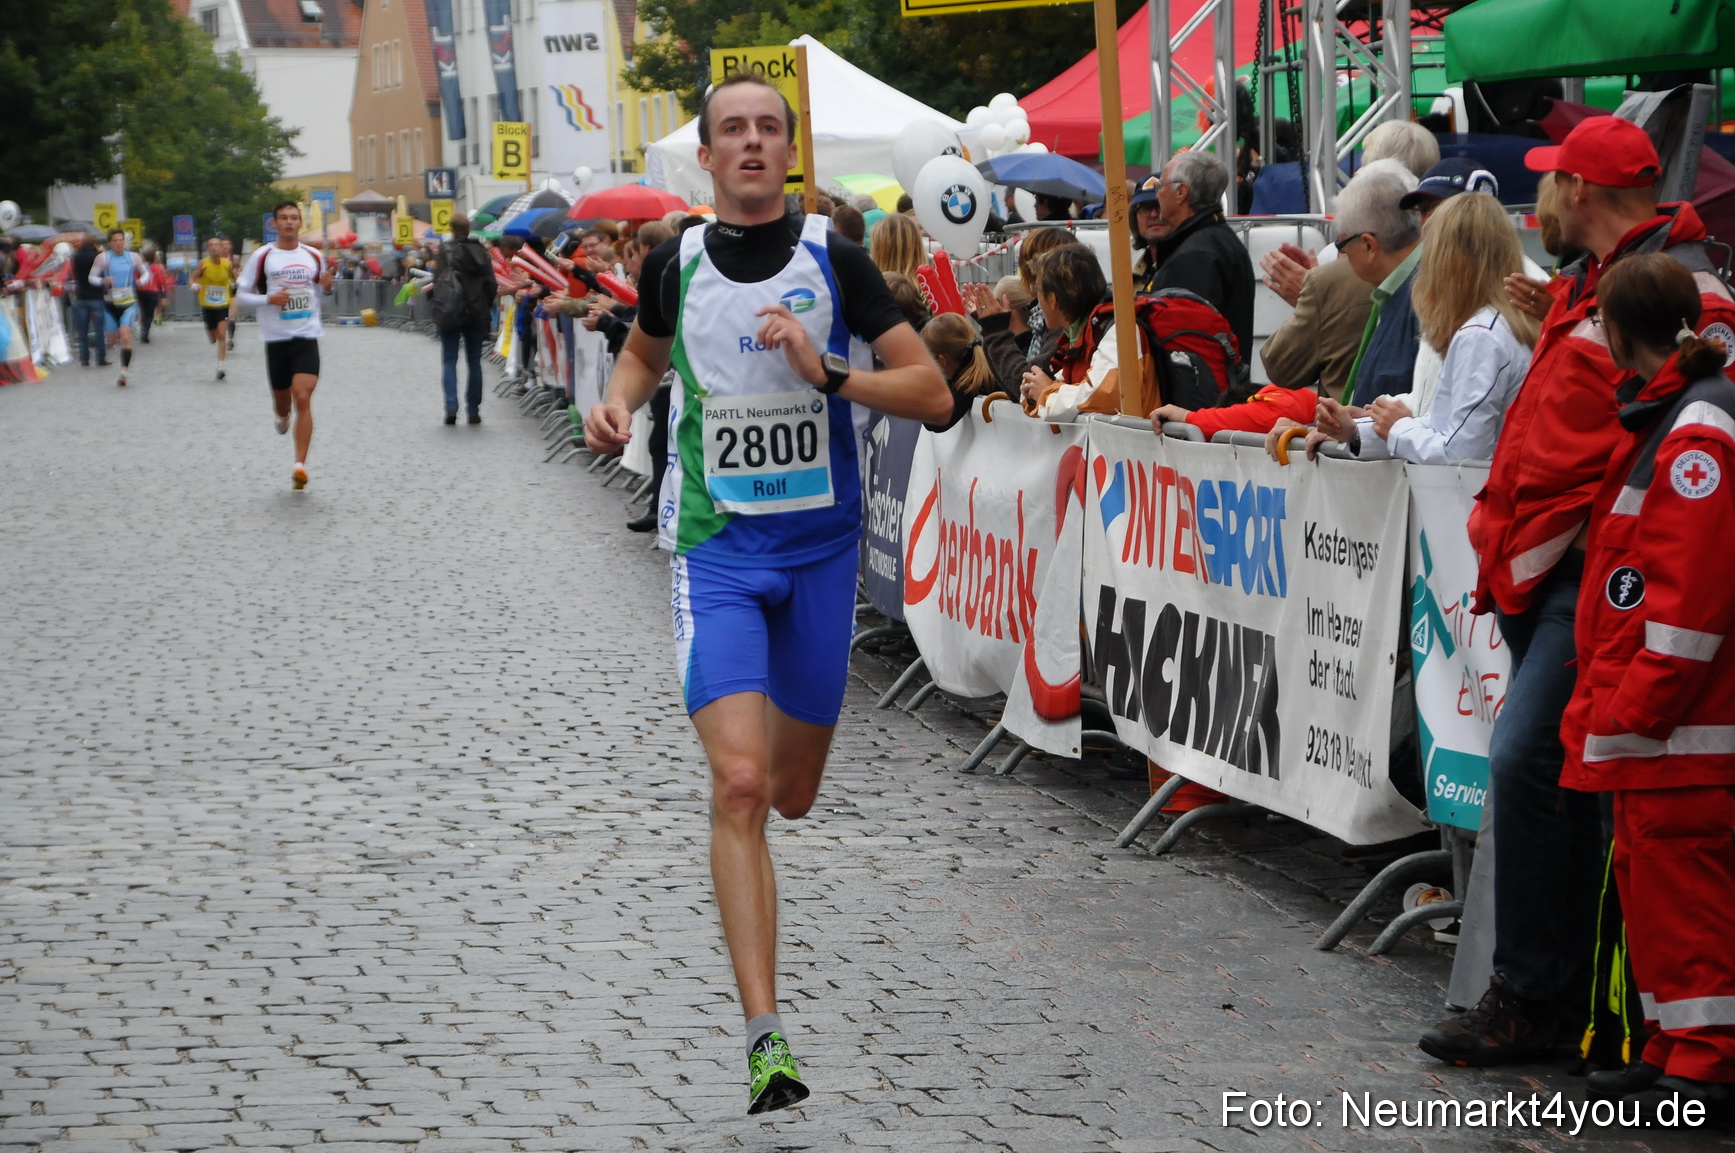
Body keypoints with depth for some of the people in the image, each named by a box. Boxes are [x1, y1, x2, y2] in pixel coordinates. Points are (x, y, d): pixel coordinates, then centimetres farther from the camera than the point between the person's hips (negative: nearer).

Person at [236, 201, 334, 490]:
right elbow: (241, 294, 2)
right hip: (276, 338, 0)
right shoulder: (262, 257, -1)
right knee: (281, 396, 13)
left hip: (306, 337, 0)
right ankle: (283, 416, 52)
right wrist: (268, 299, -15)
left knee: (303, 398, -14)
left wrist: (326, 287, -3)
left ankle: (300, 464, -15)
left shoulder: (313, 256, 7)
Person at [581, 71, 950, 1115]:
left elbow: (935, 394, -6)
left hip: (821, 547, 1)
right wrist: (618, 403, 3)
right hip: (716, 550, -1)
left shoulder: (833, 258, -4)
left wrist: (827, 375, -20)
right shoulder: (676, 263, 2)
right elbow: (646, 352, 24)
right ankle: (766, 1037, -16)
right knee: (738, 785, -17)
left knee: (792, 794, 14)